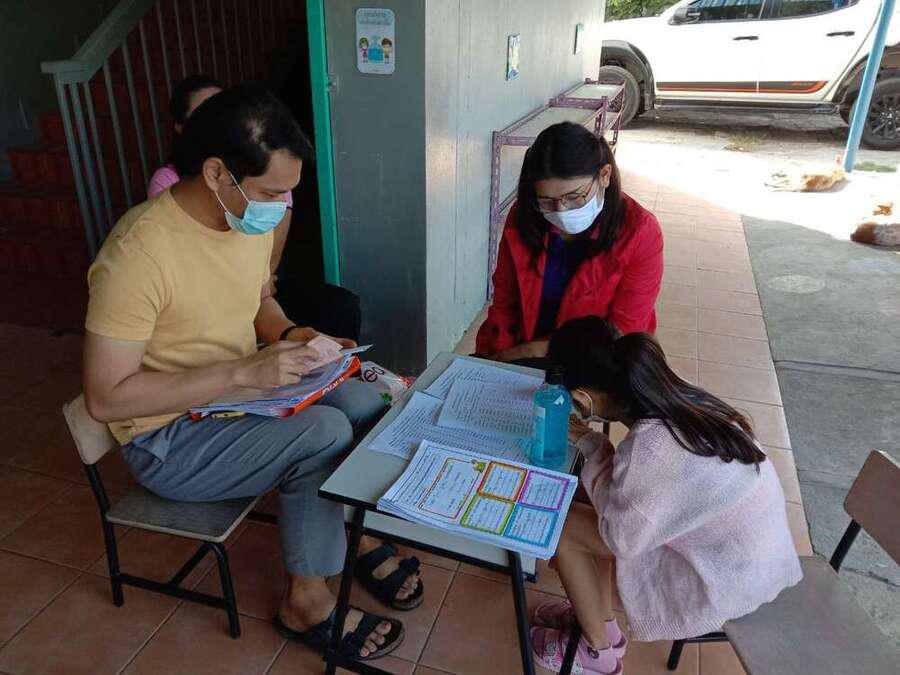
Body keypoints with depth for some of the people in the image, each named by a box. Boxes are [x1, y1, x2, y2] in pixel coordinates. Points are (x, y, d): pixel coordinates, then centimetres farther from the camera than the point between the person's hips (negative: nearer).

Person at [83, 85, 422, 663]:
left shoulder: (253, 217, -5)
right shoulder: (139, 253, -29)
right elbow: (106, 397, -26)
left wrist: (289, 335, -8)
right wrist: (243, 370, -31)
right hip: (170, 438, -7)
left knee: (365, 403, -8)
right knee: (325, 433, -25)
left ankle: (360, 538, 14)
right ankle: (306, 603, -3)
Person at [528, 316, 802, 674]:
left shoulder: (649, 449, -35)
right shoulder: (676, 395, -11)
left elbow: (621, 539, -18)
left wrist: (591, 446, -13)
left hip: (726, 581, -8)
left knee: (561, 524, -4)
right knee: (589, 501, 11)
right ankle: (597, 618, 28)